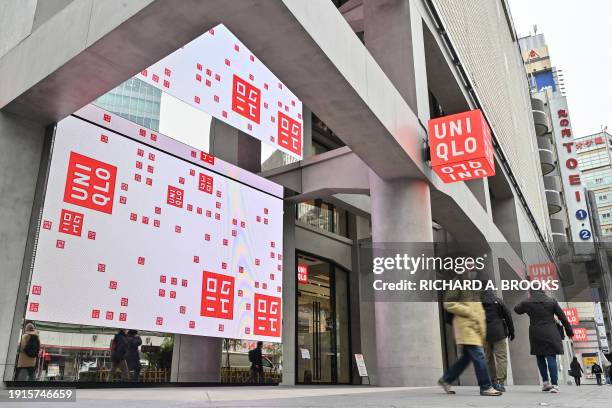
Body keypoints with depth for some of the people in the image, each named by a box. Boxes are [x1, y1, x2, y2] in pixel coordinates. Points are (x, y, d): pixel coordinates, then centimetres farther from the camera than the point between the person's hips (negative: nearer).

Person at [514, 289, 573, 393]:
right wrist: (569, 331, 16)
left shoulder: (527, 303, 0)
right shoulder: (552, 301, 4)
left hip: (536, 334, 0)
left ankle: (546, 382, 13)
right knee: (551, 358, -1)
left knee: (540, 358, 13)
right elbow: (562, 317, 8)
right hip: (551, 333, 1)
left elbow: (516, 309, 16)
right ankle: (554, 384, -4)